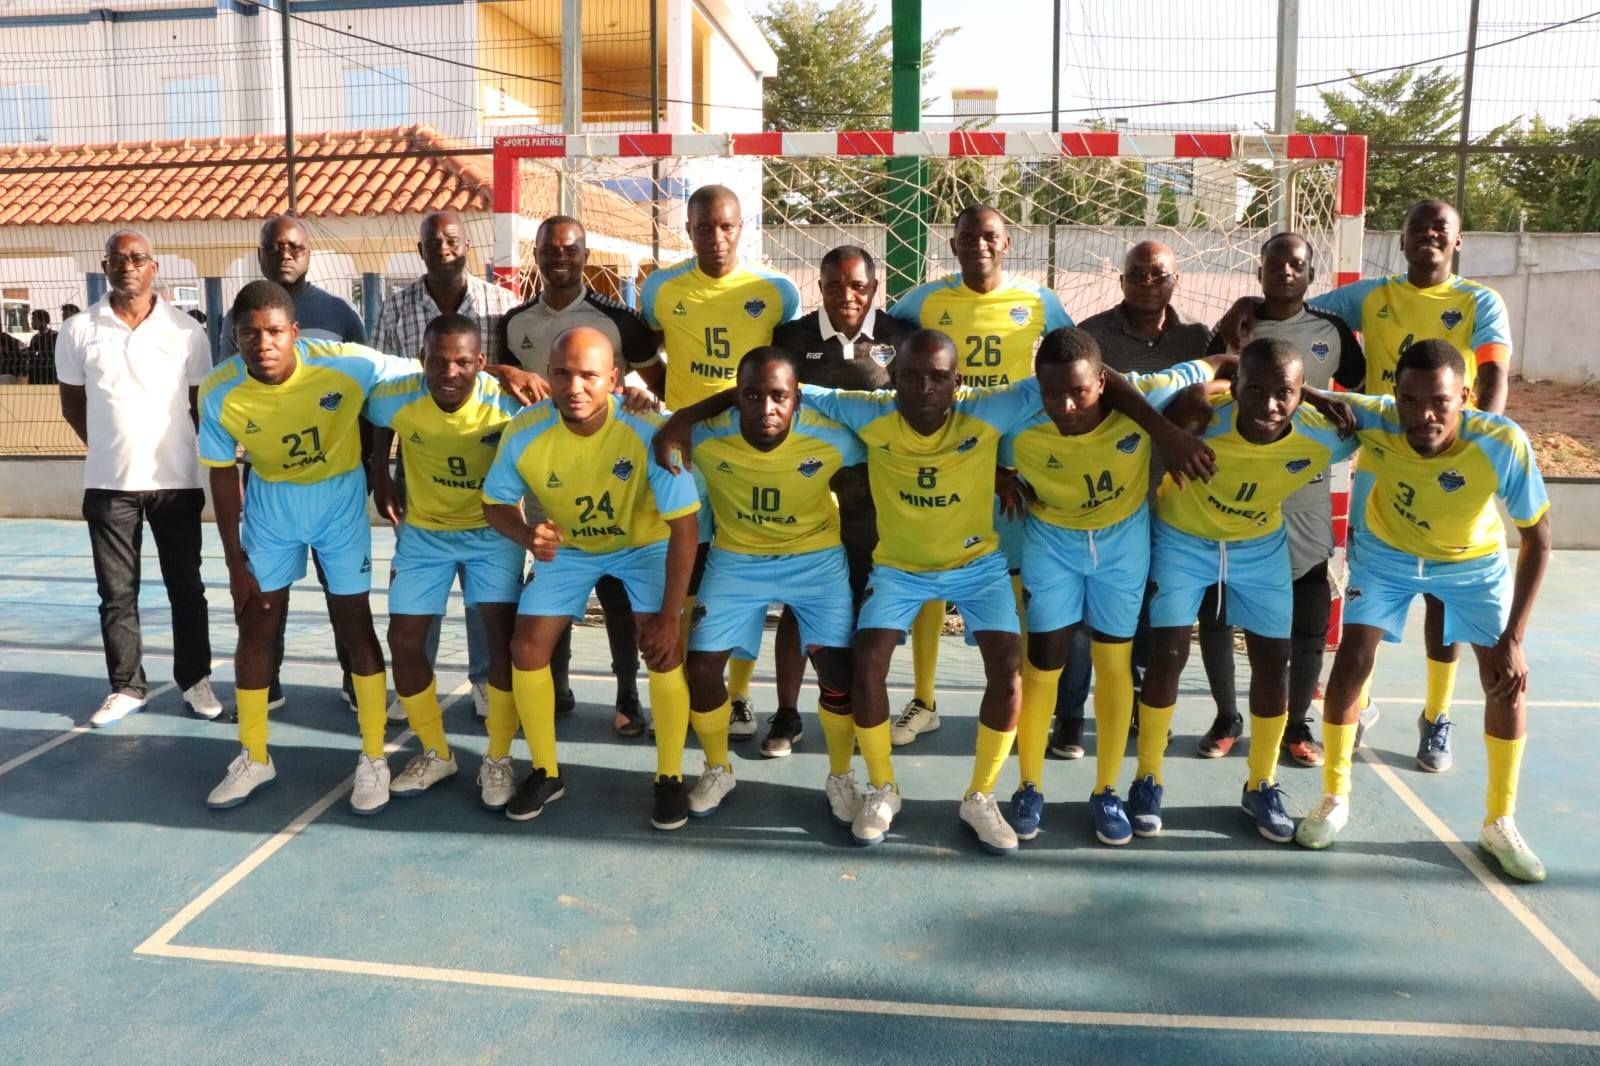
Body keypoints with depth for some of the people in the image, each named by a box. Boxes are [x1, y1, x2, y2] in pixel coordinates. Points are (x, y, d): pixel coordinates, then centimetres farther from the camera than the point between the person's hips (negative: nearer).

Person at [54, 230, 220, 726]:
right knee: (116, 592, 8)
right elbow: (72, 404, 11)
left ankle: (195, 680, 20)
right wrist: (111, 448, 8)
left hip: (176, 481, -1)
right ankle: (126, 686, 19)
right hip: (108, 484, 1)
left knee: (186, 588, 8)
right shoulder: (78, 330, 1)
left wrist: (174, 451, 5)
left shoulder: (186, 330, -2)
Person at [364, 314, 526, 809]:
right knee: (404, 641, 1)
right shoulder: (394, 398, -20)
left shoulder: (506, 401, -27)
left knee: (504, 635, -12)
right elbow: (376, 422, 4)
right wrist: (380, 479, 6)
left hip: (492, 528, -2)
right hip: (424, 530, 3)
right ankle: (435, 754, 22)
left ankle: (498, 760, 6)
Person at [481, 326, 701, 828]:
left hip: (645, 543, -3)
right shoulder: (524, 433, -27)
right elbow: (496, 503, -9)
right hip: (568, 546, 3)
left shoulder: (649, 432, -34)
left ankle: (670, 778, 4)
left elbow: (683, 526, -27)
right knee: (527, 649, -4)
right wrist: (528, 535, -33)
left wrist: (669, 614, -26)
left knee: (663, 650, -17)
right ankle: (546, 773, 17)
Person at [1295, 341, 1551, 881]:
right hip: (1385, 550, 0)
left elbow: (1537, 537, -21)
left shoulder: (1504, 444, -35)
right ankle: (1334, 799, 11)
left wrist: (1513, 637, -23)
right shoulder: (1373, 421, -36)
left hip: (1473, 559, 1)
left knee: (1508, 680, -5)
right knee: (1351, 662, -10)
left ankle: (1500, 823, 16)